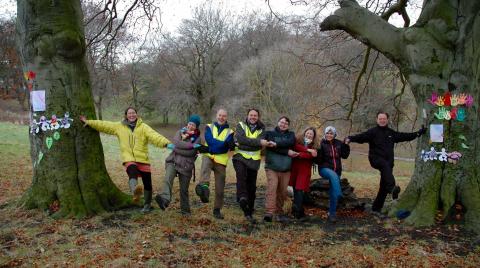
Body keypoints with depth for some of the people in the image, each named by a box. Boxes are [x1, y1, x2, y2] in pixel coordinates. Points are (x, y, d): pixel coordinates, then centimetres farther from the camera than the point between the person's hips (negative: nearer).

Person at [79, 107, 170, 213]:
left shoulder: (143, 127, -1)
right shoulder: (119, 126, 10)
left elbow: (154, 136, -16)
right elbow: (103, 125, 17)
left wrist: (166, 143, -33)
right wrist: (88, 122, 17)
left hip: (143, 160, 0)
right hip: (129, 159, 0)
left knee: (147, 183, 6)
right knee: (132, 172, -35)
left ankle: (147, 205, 27)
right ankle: (135, 191, -63)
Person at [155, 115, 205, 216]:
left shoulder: (197, 138, 1)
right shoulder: (180, 132, 7)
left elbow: (191, 152, -13)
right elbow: (177, 143, -13)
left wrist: (175, 148, -12)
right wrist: (192, 145, -19)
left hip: (186, 166, 0)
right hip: (172, 162, 1)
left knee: (184, 190, 6)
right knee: (168, 178, -28)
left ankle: (185, 210, 21)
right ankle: (164, 199, -46)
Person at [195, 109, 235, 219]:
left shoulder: (229, 132, 9)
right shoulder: (209, 127, 8)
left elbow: (226, 148, -6)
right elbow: (210, 140, -12)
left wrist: (214, 144, -18)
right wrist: (225, 143, -18)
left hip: (221, 161, 2)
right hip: (208, 156, -1)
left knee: (220, 189, 3)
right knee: (205, 164, -38)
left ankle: (217, 210, 19)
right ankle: (204, 186, -59)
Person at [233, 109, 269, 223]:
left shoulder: (261, 129, 10)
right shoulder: (241, 125, 3)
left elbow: (261, 143, -9)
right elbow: (241, 139, -16)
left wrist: (248, 142, -19)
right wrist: (258, 142, -23)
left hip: (254, 159, 3)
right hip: (240, 157, -2)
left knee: (252, 187, 6)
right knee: (241, 173, -34)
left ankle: (249, 213, 18)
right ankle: (242, 197, -48)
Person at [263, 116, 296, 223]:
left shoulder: (291, 134, 15)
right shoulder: (270, 133, 7)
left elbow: (291, 143, -8)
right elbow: (270, 147, -9)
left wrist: (277, 144, -20)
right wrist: (287, 152, -11)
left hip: (285, 168, 3)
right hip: (272, 167, -3)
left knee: (282, 191, 4)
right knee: (271, 188, -17)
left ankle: (279, 213, 15)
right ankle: (269, 213, -23)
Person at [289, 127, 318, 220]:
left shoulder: (314, 146, 10)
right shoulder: (298, 140, 9)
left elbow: (311, 156, -9)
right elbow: (295, 146, -13)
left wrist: (298, 154, -18)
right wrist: (307, 150, -16)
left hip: (305, 170, 0)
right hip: (294, 168, 1)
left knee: (300, 191, -9)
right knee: (296, 190, 3)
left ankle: (297, 211, -8)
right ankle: (299, 212, 12)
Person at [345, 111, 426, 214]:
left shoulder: (392, 133, 15)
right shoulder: (372, 132, -2)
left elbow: (405, 136, 23)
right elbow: (361, 137, -17)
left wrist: (419, 133, 21)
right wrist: (350, 138, -36)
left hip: (388, 162, 5)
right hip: (376, 159, -5)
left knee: (384, 186, 4)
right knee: (385, 165, -39)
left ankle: (376, 208, 15)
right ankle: (392, 188, -57)